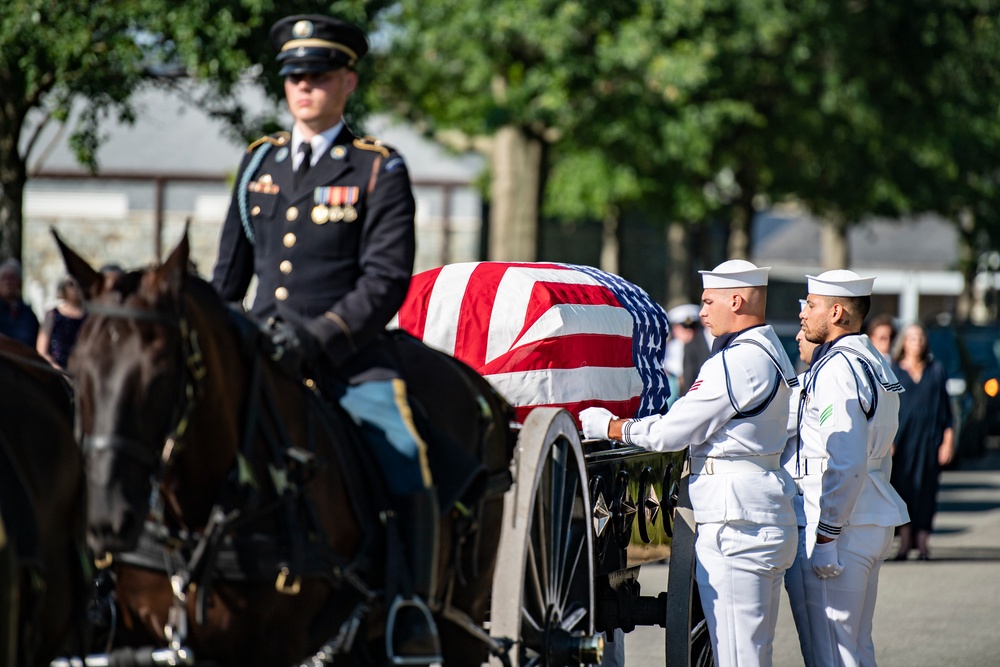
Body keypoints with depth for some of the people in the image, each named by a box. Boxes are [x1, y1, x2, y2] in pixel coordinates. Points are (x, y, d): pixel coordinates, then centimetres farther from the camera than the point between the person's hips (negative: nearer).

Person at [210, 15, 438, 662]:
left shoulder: (380, 170, -1)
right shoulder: (259, 160, 13)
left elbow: (388, 279, -10)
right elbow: (230, 271, 22)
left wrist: (318, 336, -21)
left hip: (350, 356, -4)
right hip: (259, 353, 4)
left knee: (405, 455, -27)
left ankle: (413, 614, -19)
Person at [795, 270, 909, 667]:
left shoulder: (838, 368, -15)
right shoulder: (874, 363, 16)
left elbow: (846, 462, -22)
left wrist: (825, 535, -20)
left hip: (839, 527, -10)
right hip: (873, 522, 10)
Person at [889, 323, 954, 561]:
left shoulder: (936, 370, 10)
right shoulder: (894, 372, 5)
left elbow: (945, 407, 9)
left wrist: (948, 440, 1)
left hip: (929, 437, 1)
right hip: (902, 435, -1)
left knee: (925, 486, -1)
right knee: (902, 485, -5)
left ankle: (922, 542, 2)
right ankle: (904, 542, -1)